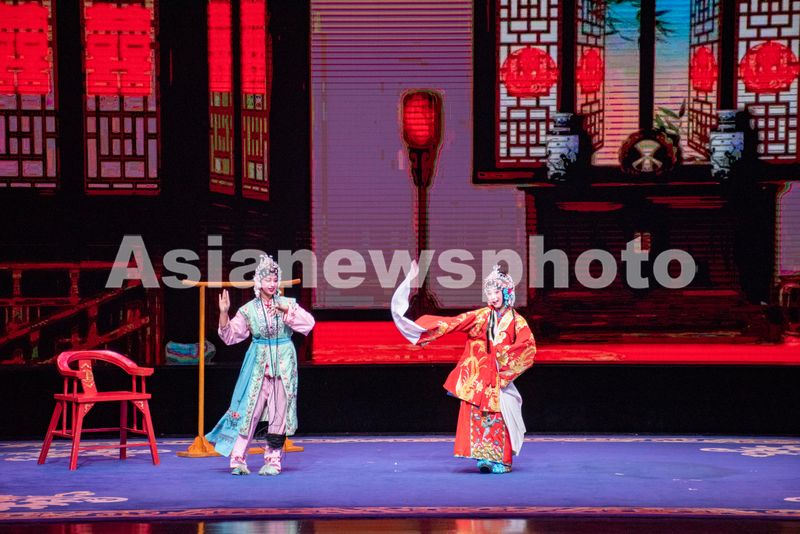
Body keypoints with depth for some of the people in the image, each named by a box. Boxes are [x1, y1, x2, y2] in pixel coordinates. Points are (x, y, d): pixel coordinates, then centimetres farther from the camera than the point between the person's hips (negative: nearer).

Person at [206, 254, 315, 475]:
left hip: (284, 364, 1)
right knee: (249, 409, -7)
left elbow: (308, 323, -9)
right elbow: (230, 336, 2)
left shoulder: (287, 304, 3)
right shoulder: (249, 310, 3)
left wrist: (286, 311, -20)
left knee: (280, 412, 1)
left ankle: (273, 460, 8)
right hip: (258, 364, 0)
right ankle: (238, 459, -4)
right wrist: (224, 313, -12)